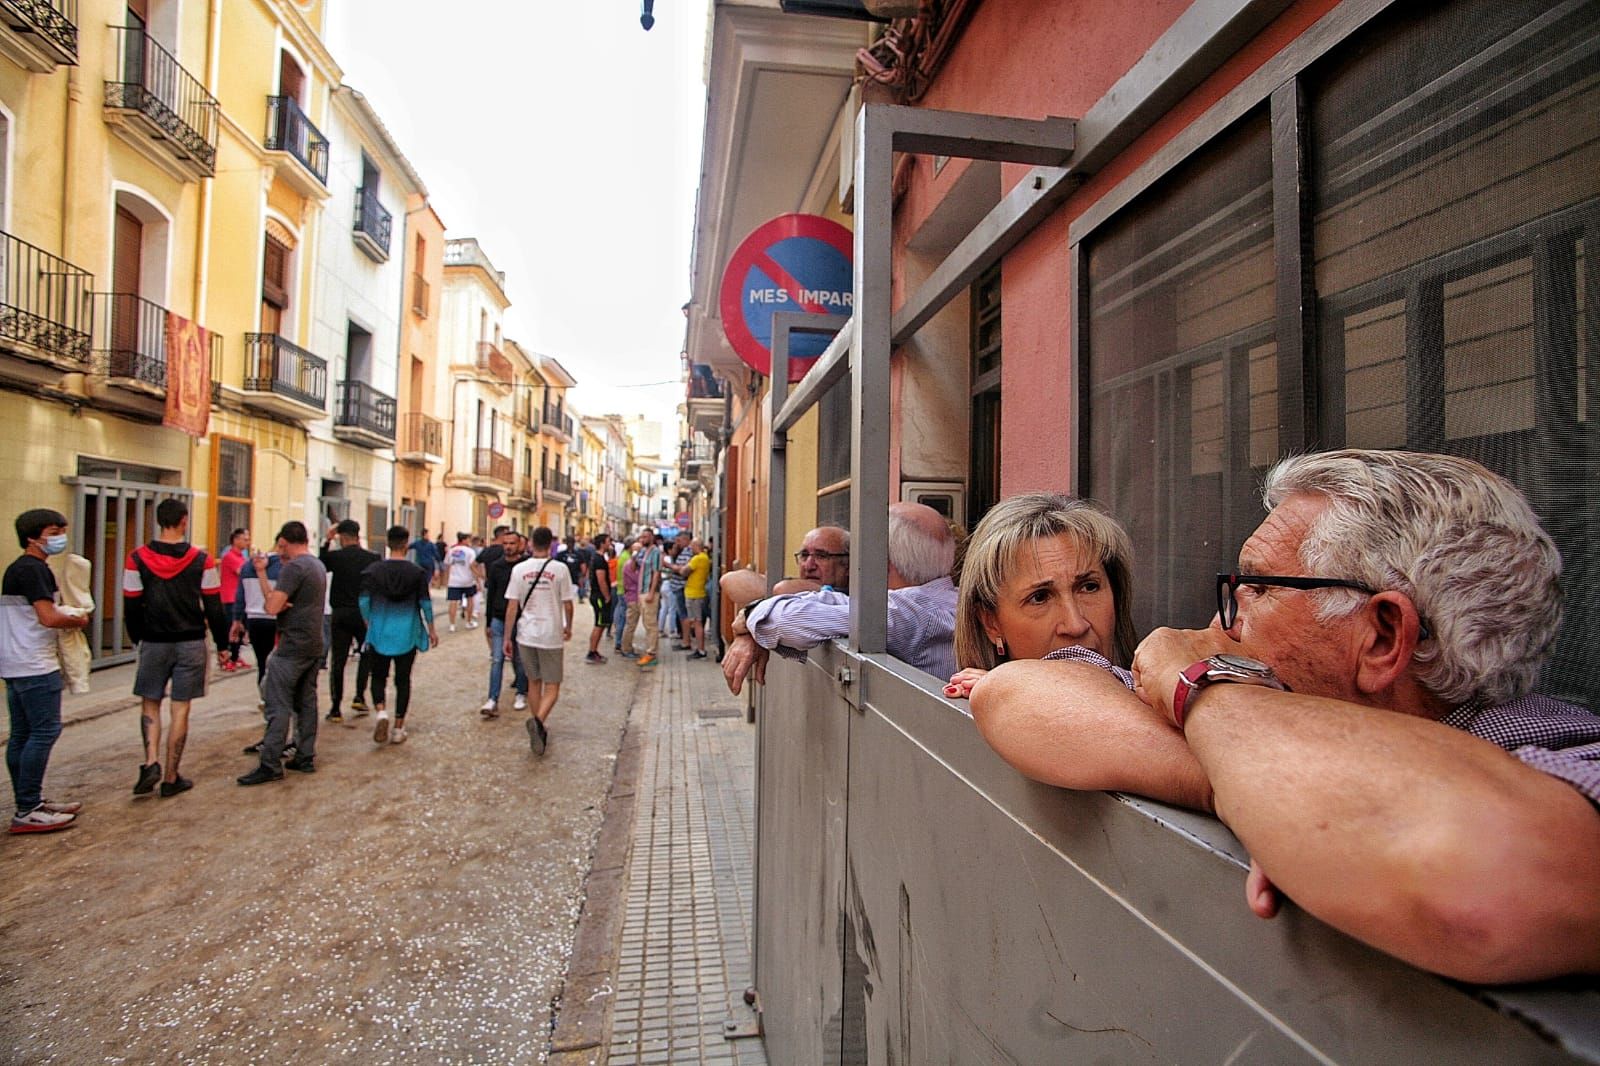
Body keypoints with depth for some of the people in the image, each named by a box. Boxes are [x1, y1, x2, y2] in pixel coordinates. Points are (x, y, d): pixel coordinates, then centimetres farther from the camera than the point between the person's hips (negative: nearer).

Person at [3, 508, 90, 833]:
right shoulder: (33, 569, -15)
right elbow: (49, 617, -22)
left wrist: (67, 613, 8)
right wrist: (79, 620, -4)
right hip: (34, 666, -10)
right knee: (44, 732, -8)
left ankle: (30, 802, 20)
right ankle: (27, 812, -4)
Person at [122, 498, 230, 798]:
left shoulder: (138, 558, -4)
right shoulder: (201, 560, -7)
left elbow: (131, 606, 1)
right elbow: (214, 607, -4)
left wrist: (138, 638, 17)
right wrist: (222, 643, 6)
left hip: (153, 643, 1)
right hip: (191, 644, -1)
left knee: (150, 704, 16)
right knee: (180, 710, 5)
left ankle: (151, 763, 0)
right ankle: (171, 778, 11)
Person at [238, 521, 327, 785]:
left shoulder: (293, 567, -15)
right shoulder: (318, 566, 14)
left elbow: (272, 607, -19)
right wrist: (262, 574, 13)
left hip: (292, 648, -9)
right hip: (313, 645, 9)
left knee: (278, 706, -4)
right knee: (306, 703, 12)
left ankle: (271, 765, -2)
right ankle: (306, 758, 17)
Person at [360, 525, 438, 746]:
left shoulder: (372, 569, -4)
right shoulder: (417, 572, -6)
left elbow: (363, 600, -1)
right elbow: (425, 603, -2)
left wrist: (369, 624, 15)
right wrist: (431, 630, 10)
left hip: (379, 633, 0)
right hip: (407, 634, 0)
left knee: (378, 676, 15)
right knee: (403, 680, 9)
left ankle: (380, 711, -11)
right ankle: (398, 729, 13)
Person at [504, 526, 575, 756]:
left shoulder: (519, 569, -3)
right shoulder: (560, 569, -9)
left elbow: (512, 606, -2)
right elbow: (567, 604, -4)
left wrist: (507, 637, 6)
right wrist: (568, 628, 13)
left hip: (526, 635, 3)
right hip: (551, 635, -3)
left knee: (534, 681, 19)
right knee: (552, 686, 4)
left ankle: (539, 728, 27)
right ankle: (539, 720, -22)